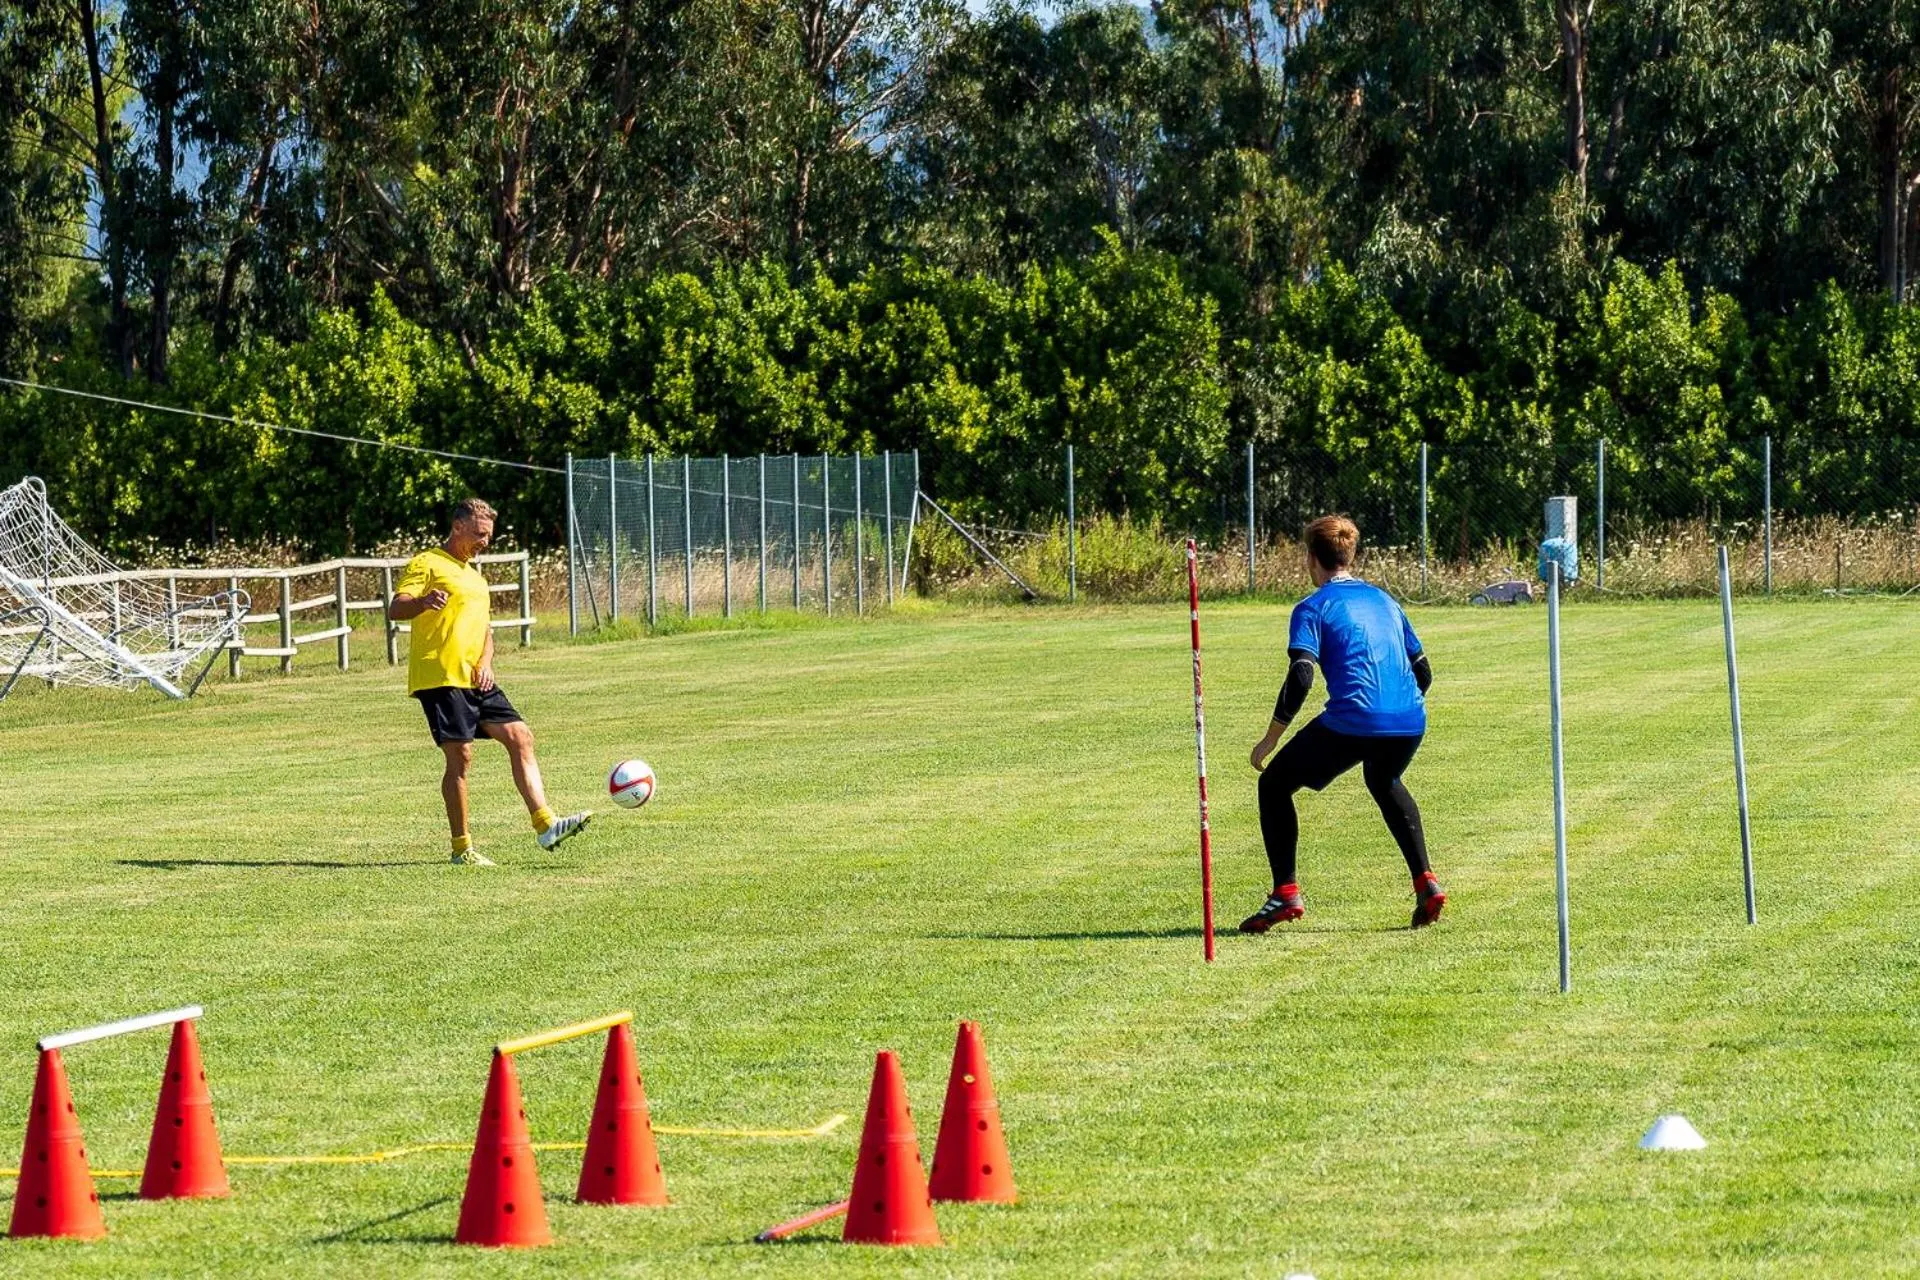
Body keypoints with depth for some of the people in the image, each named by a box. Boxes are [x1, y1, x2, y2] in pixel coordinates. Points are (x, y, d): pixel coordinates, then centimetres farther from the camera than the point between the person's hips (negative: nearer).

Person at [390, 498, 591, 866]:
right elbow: (395, 610, -14)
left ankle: (545, 826, -5)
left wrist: (485, 662, 5)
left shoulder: (475, 576, 25)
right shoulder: (427, 564, -2)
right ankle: (461, 847, -1)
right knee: (460, 756, -9)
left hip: (477, 681, 8)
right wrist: (423, 602, -37)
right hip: (440, 679, -8)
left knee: (520, 738, -2)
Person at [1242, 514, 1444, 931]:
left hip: (1353, 721, -6)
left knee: (1274, 785, 13)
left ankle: (1285, 894, 1)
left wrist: (1270, 739, -4)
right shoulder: (1384, 600, 22)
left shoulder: (1313, 608, 3)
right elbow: (1423, 670, 23)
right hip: (1410, 721, 6)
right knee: (1385, 784, 38)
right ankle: (1425, 884, 24)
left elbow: (1300, 677, -9)